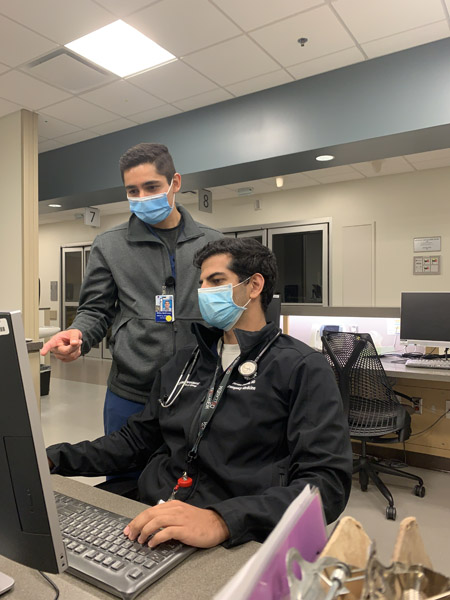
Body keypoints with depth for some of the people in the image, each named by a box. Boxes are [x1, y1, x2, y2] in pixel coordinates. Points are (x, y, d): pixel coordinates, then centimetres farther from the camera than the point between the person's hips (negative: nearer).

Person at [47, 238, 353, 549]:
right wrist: (53, 459, 7)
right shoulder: (184, 362, 17)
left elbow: (328, 480, -15)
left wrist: (222, 521, -28)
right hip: (147, 529, 7)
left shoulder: (303, 368, -4)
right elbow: (136, 440, 20)